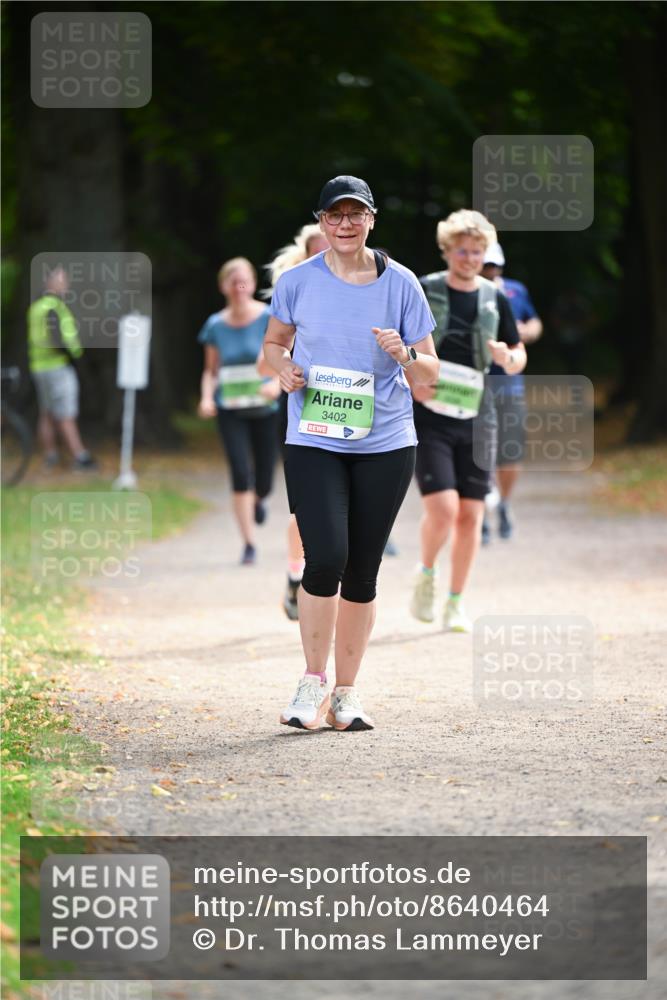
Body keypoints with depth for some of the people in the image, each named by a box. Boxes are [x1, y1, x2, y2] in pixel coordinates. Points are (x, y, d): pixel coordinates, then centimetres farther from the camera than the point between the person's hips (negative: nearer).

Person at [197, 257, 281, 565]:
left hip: (265, 409, -1)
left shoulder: (269, 319, -6)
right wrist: (207, 397, -8)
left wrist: (278, 383, -25)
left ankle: (257, 500, 43)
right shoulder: (216, 326, 2)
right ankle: (249, 545, -5)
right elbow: (211, 370, 10)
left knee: (263, 483, 3)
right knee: (241, 474, -14)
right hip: (231, 411, 1)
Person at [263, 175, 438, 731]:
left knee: (362, 573, 5)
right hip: (313, 442, -1)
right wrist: (285, 369, -5)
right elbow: (274, 342, 17)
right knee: (326, 559, -16)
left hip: (385, 443, 1)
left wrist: (404, 356, -18)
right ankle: (314, 683, 0)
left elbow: (430, 372, 4)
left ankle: (346, 693, 17)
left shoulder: (401, 284, 1)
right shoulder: (297, 282, 1)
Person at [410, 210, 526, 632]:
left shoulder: (496, 300, 7)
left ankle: (456, 604, 15)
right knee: (442, 509, -16)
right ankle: (427, 572, 13)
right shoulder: (422, 292, -3)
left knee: (470, 515, 3)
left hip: (476, 420, 4)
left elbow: (519, 359, 15)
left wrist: (508, 358, -8)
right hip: (429, 418, -4)